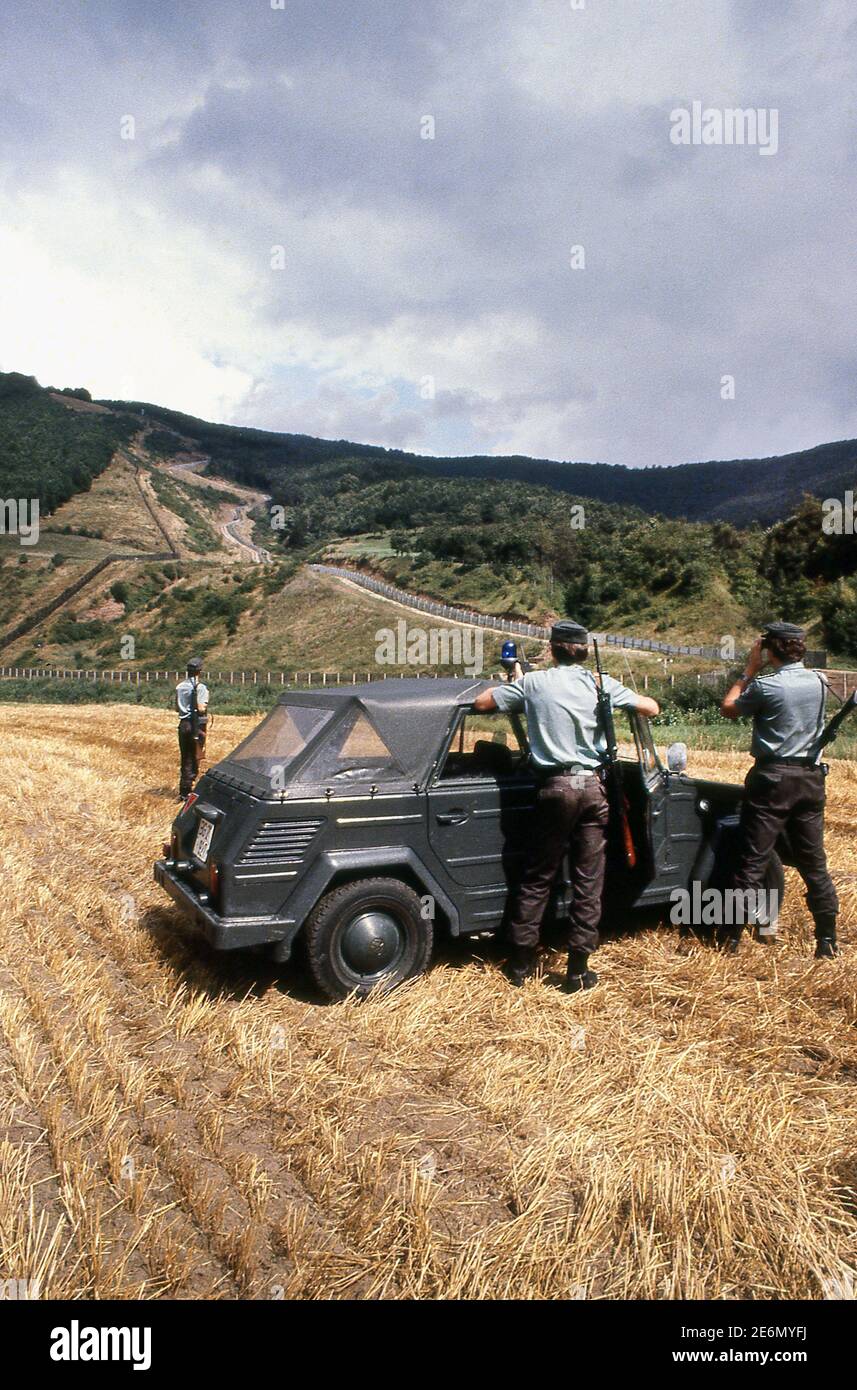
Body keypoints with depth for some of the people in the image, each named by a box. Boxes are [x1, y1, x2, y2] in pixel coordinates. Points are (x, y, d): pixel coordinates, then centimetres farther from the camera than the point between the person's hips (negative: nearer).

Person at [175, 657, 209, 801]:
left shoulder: (180, 686, 6)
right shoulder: (201, 688, -13)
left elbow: (177, 707, 11)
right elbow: (201, 709, -18)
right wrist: (205, 706, 2)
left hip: (183, 723, 5)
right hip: (196, 726, -5)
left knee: (185, 758, 12)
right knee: (194, 758, 3)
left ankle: (183, 791, 14)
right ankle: (187, 790, 0)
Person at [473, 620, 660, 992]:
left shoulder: (533, 682, 1)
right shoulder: (600, 683, 2)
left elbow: (481, 702, 5)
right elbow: (652, 707, 7)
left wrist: (507, 686, 23)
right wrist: (624, 698, 26)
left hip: (554, 787, 0)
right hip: (592, 787, 0)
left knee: (537, 878, 11)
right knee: (588, 881, 7)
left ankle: (521, 964, 18)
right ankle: (578, 971, 11)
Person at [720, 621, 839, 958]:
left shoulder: (765, 686, -14)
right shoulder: (819, 682, 3)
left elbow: (728, 709, 2)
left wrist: (750, 670, 4)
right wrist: (759, 673, 15)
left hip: (773, 778, -5)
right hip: (811, 778, 5)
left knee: (752, 861, 1)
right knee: (814, 862, 11)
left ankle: (733, 937, 7)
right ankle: (828, 941, 14)